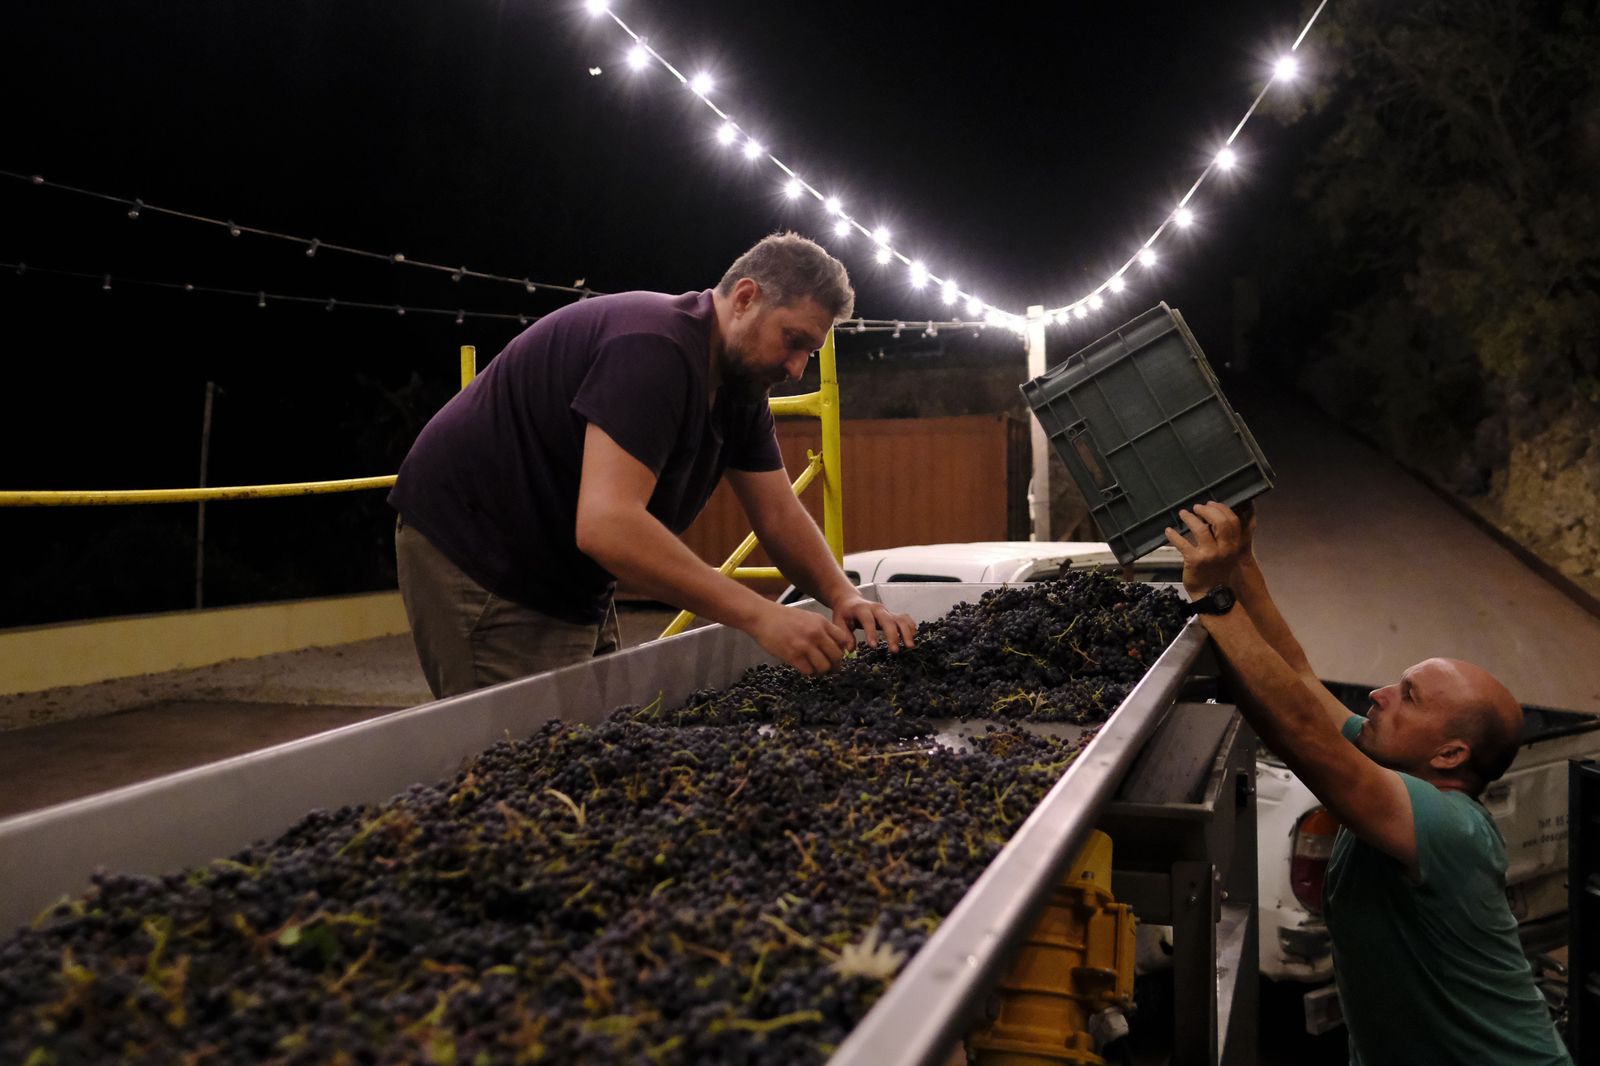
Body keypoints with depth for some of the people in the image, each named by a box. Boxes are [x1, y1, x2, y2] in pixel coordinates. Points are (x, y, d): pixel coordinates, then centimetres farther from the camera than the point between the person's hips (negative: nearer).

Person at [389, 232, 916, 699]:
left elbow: (779, 516, 6)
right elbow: (606, 525, -37)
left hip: (567, 582, 10)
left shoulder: (739, 386, 4)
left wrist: (844, 596, -13)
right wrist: (759, 615, -37)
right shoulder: (655, 348, -27)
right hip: (474, 554, -9)